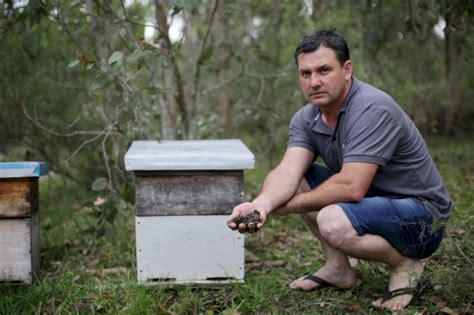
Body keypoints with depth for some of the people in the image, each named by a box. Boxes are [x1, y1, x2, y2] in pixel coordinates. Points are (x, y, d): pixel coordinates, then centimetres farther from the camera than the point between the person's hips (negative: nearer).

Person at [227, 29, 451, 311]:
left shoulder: (372, 109, -26)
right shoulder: (306, 118, -1)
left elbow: (351, 187, -32)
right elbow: (288, 171, -16)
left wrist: (289, 205, -19)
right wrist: (262, 203, -38)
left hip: (421, 217, -8)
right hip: (373, 201, 8)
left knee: (333, 222, -32)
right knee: (297, 180, -2)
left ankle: (404, 265, -4)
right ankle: (338, 268, 7)